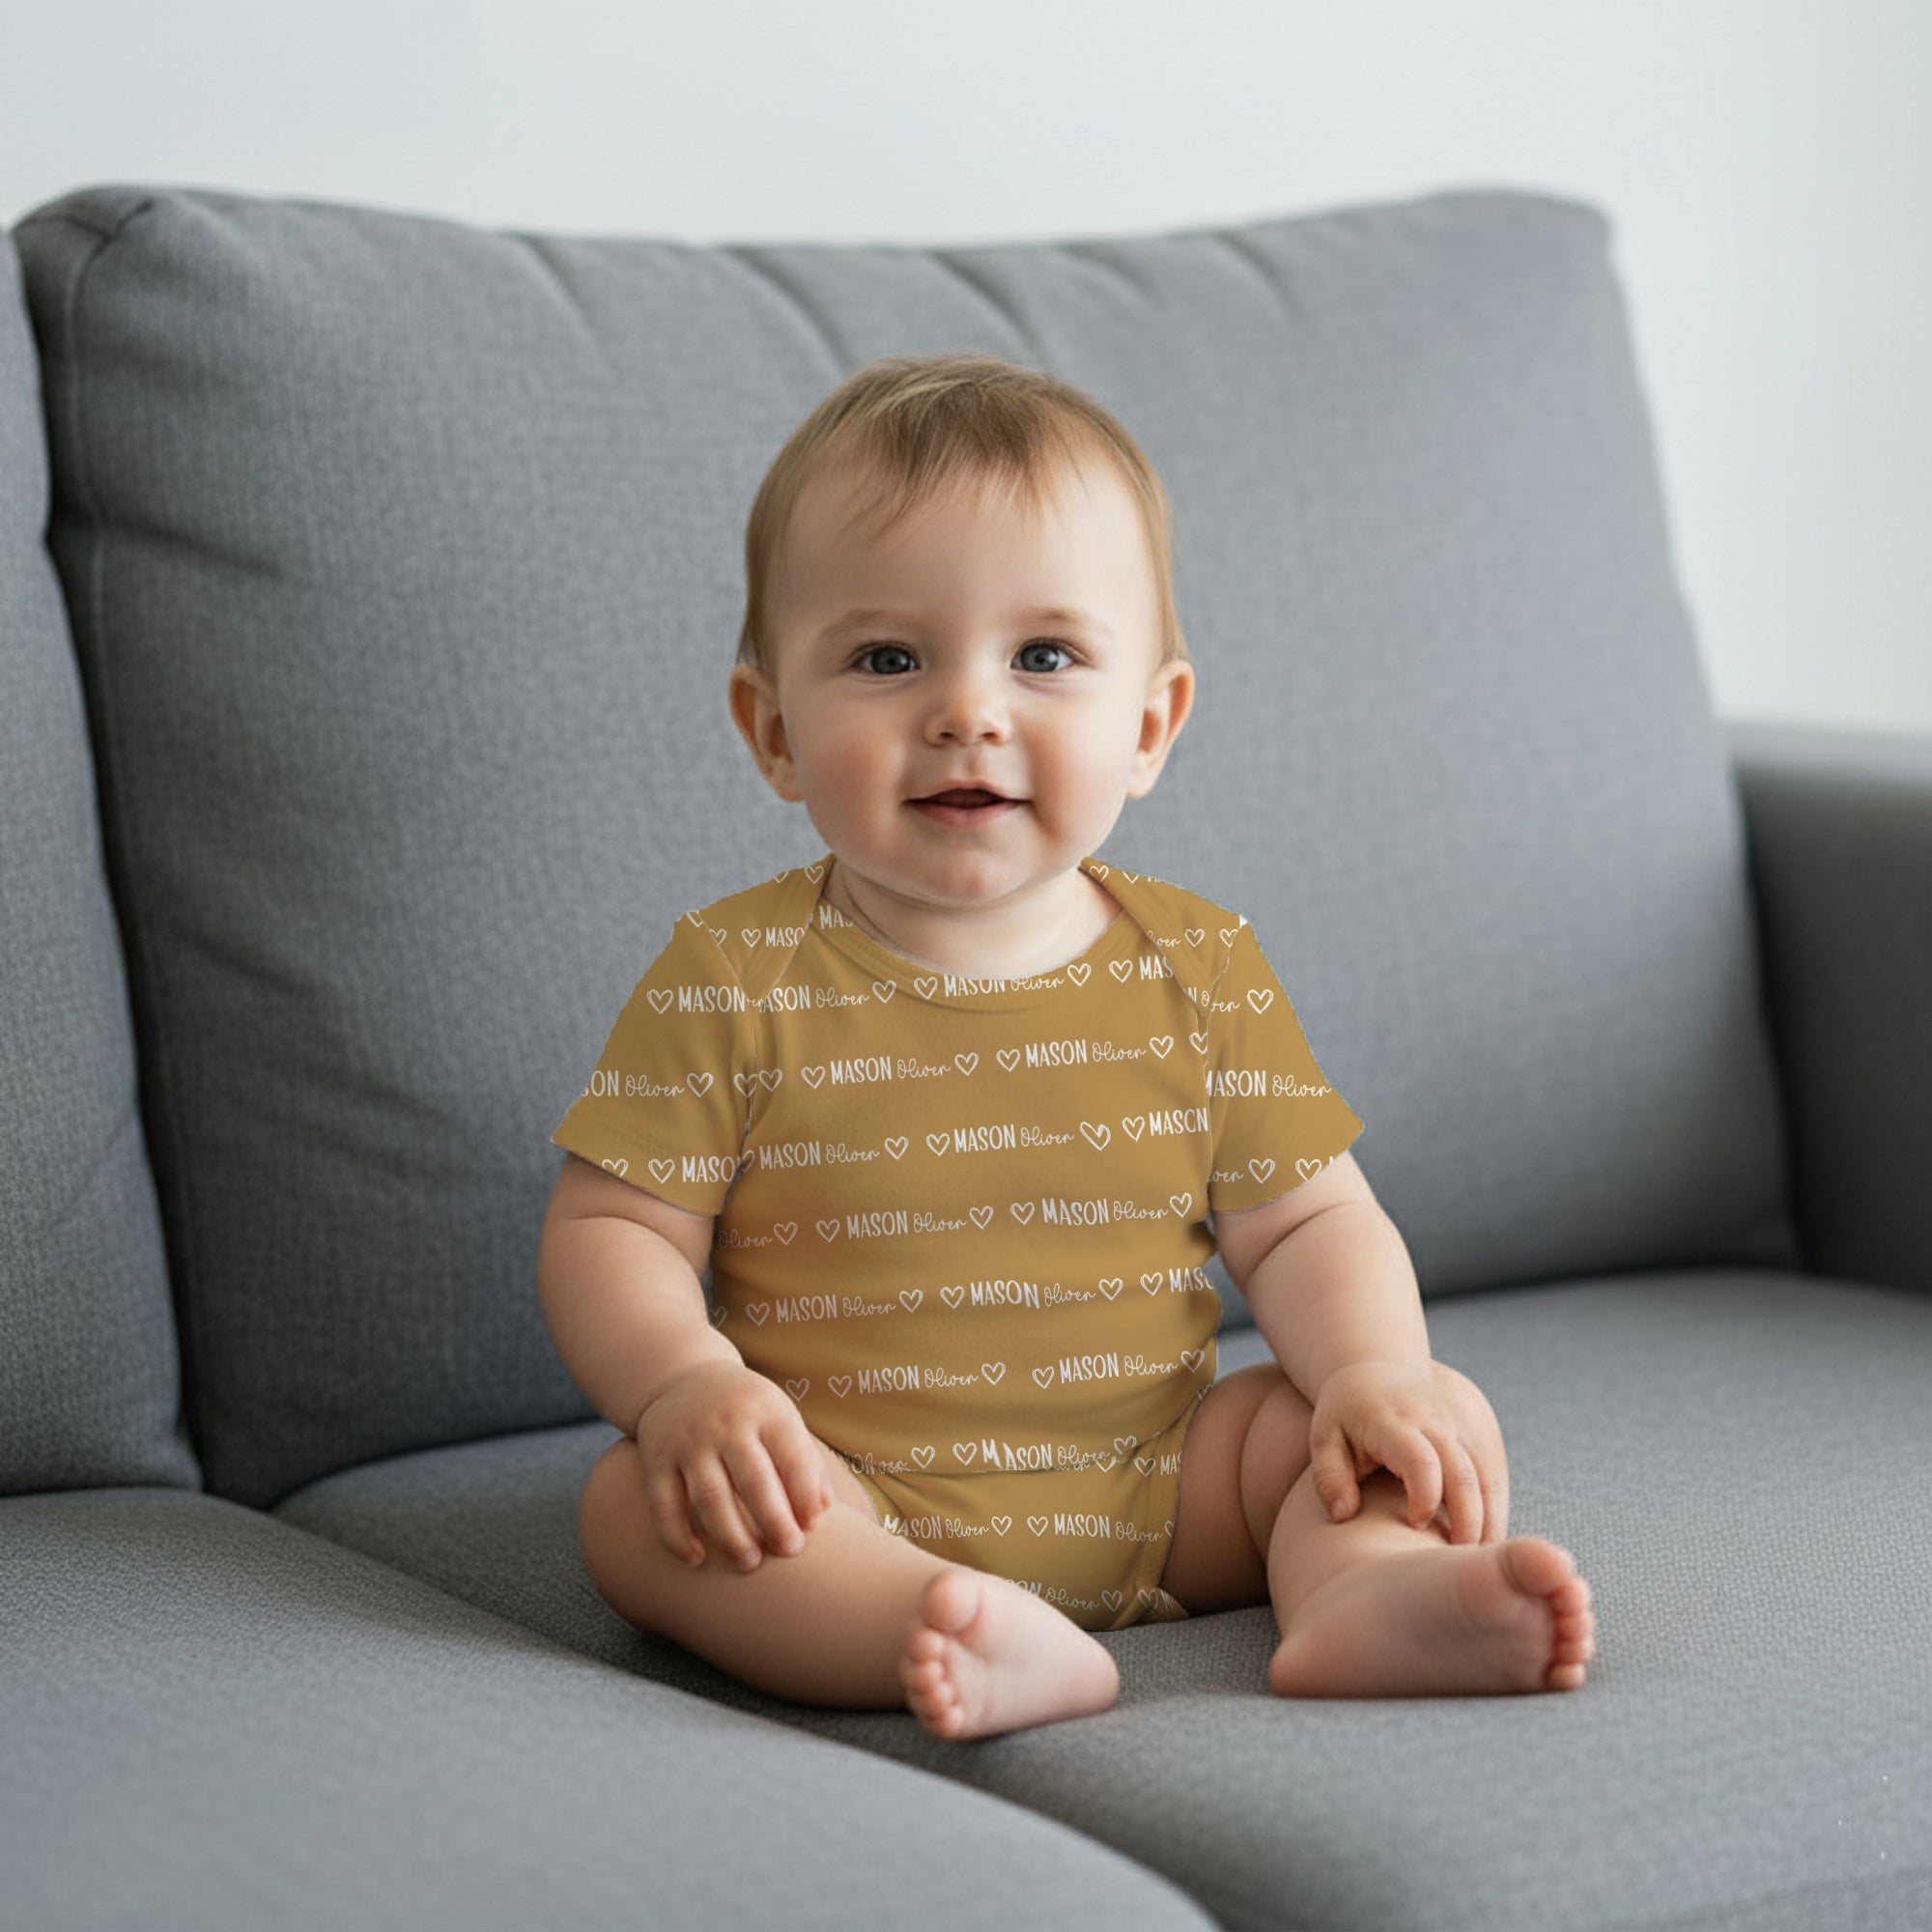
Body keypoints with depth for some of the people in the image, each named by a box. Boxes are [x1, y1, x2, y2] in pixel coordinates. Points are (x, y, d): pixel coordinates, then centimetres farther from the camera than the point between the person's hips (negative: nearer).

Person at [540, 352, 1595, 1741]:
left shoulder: (1200, 967, 2)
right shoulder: (732, 981, -5)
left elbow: (1307, 1222, 3)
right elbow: (611, 1230, -4)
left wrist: (1375, 1374, -17)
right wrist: (689, 1388, -24)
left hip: (1156, 1495, 3)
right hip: (853, 1505, -2)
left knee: (1438, 1419, -10)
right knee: (635, 1504, -28)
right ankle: (988, 1650, -47)